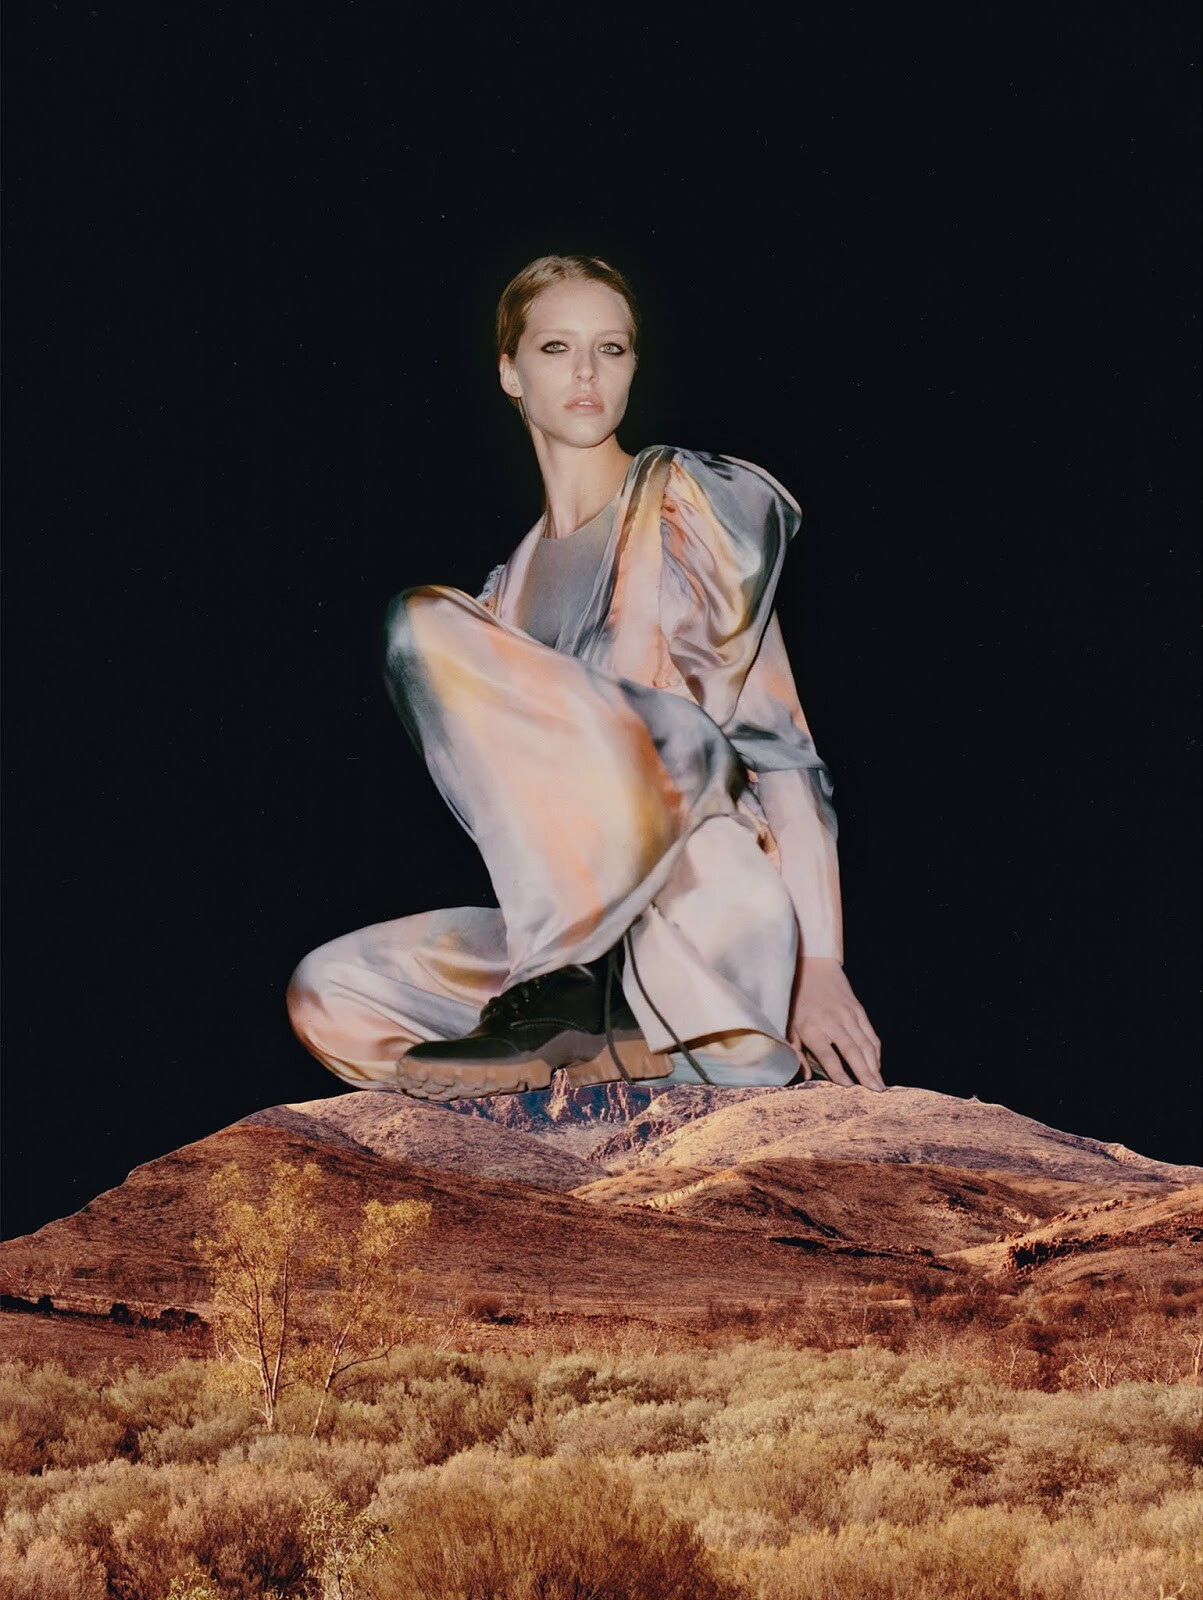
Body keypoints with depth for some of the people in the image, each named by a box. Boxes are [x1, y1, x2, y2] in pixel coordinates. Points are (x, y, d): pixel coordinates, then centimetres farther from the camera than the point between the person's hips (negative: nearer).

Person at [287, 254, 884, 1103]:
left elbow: (775, 736, -5)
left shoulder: (686, 500, 4)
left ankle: (574, 992, -22)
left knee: (426, 622, -17)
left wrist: (820, 963, -14)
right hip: (599, 925, 7)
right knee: (327, 996, -13)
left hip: (724, 905, -6)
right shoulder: (513, 584, 23)